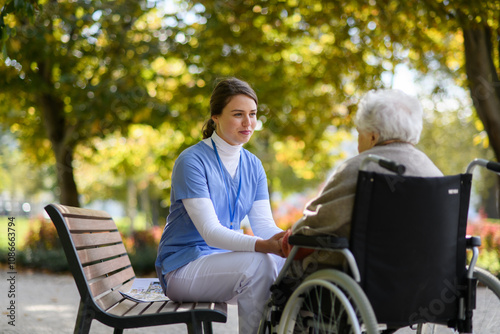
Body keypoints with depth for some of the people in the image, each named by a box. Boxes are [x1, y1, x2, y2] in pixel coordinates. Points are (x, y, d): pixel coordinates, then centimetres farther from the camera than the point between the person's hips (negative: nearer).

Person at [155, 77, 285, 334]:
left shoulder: (253, 166, 6)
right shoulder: (191, 161, -15)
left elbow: (264, 224, -2)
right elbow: (210, 231, -24)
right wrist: (263, 245, -39)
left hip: (226, 260, 6)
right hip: (182, 268, -6)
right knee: (258, 263, -30)